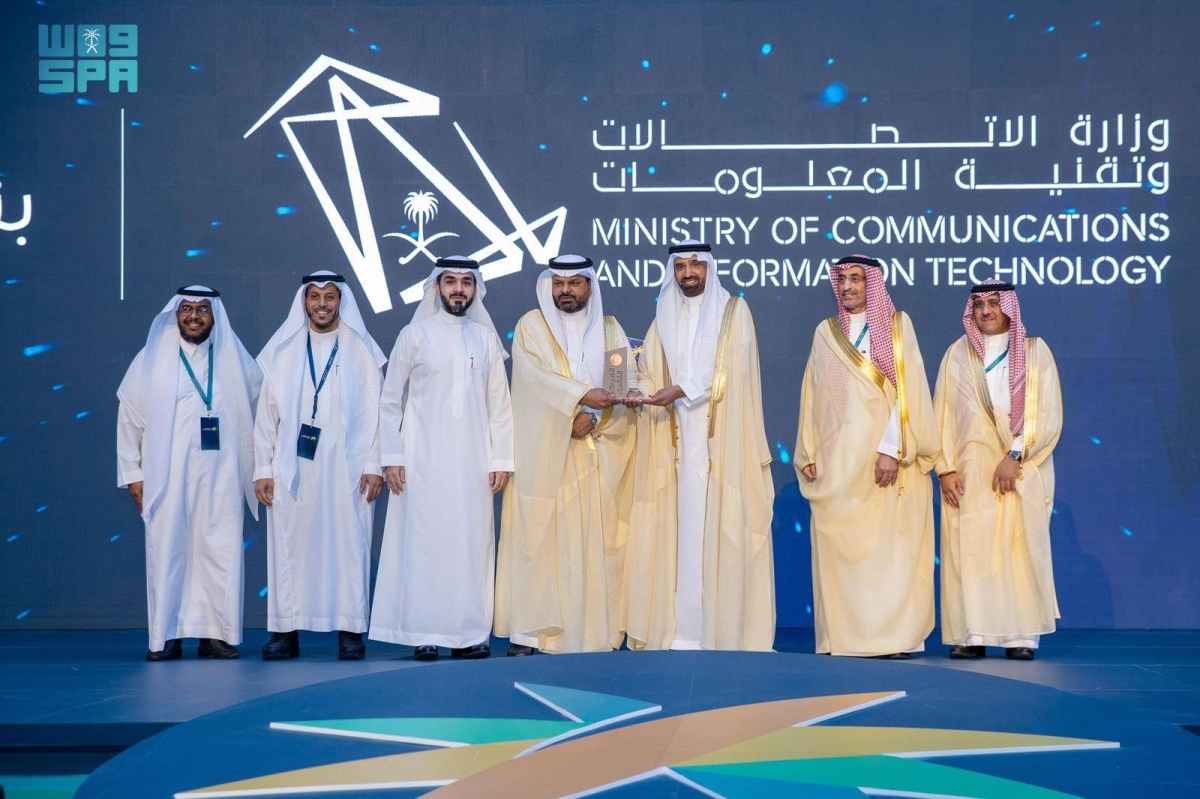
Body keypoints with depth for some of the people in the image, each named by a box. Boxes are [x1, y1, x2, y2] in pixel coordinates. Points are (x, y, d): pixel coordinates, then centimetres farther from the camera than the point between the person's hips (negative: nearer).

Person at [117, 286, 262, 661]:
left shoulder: (235, 361, 9)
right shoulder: (152, 360, 7)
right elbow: (128, 417, 8)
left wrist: (258, 469, 7)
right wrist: (133, 474, 4)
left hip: (221, 478, 1)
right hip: (166, 477, -1)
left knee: (221, 553, -3)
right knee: (166, 552, -2)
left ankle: (217, 634, 2)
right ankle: (166, 638, 3)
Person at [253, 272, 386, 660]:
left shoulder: (361, 351, 7)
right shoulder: (282, 351, 10)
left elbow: (375, 411, 4)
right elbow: (266, 415, 9)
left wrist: (373, 464, -5)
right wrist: (263, 469, 3)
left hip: (346, 468, -1)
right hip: (292, 468, 1)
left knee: (348, 546, -2)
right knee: (289, 548, -1)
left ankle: (350, 630, 3)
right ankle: (286, 631, 4)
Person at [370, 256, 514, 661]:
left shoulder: (486, 338, 10)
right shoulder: (414, 335, 4)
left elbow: (500, 404, 9)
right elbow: (390, 401, 5)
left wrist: (501, 459, 3)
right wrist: (391, 457, -3)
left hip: (472, 461, 2)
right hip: (424, 460, -2)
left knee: (472, 543, 0)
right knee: (424, 540, -4)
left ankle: (469, 633, 4)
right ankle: (425, 634, 0)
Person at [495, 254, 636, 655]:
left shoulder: (610, 330, 14)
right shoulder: (531, 326, 6)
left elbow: (621, 385, 5)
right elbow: (534, 374, -10)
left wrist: (593, 417, -13)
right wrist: (583, 395, -22)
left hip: (597, 454, 2)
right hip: (543, 452, -2)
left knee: (595, 540, -2)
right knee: (537, 535, -6)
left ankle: (595, 631, 0)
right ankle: (527, 631, -5)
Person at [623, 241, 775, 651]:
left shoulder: (734, 311, 5)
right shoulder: (664, 320, 17)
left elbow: (729, 371, -7)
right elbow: (654, 375, 13)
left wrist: (680, 391, -16)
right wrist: (642, 396, -9)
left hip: (722, 440, -3)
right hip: (676, 441, 3)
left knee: (722, 525, -8)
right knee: (679, 528, -2)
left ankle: (726, 629, -6)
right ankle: (679, 630, -2)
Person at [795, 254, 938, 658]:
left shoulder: (897, 325, 4)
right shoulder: (826, 332, 14)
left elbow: (907, 390, -5)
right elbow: (813, 396, 14)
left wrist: (891, 449, -15)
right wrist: (808, 455, 5)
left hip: (886, 455, -3)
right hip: (838, 457, 3)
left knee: (888, 546, -5)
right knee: (838, 546, -1)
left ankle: (893, 637, -2)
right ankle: (844, 637, 2)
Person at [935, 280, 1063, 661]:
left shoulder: (1035, 352, 6)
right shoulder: (957, 355, 11)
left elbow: (1047, 415, -2)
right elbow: (943, 415, 6)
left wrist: (1015, 456, -13)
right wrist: (945, 468, -5)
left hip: (1020, 472, -1)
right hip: (969, 473, 1)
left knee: (1020, 550, -5)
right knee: (968, 550, -6)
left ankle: (1022, 635, -2)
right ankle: (972, 635, -4)